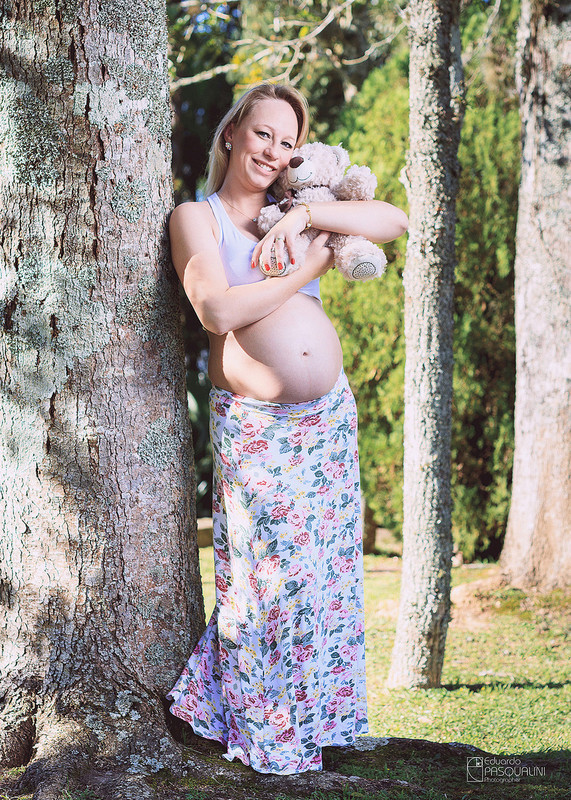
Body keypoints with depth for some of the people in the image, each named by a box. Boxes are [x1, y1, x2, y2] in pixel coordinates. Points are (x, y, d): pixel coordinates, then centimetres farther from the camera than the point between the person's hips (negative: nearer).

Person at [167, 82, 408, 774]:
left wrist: (307, 215, -12)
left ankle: (314, 717, 23)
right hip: (253, 426, -5)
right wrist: (311, 266, -11)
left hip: (330, 417, 5)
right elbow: (218, 311, -18)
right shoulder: (197, 217, -1)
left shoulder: (295, 217, 13)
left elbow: (395, 221, 1)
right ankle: (262, 732, 13)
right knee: (267, 573, -4)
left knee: (325, 567, 8)